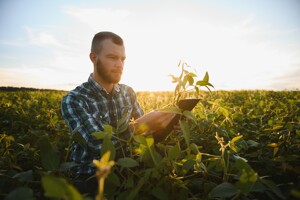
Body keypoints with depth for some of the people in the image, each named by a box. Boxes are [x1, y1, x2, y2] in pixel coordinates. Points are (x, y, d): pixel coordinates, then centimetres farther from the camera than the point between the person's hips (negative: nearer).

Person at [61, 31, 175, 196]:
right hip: (88, 177, -4)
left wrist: (162, 123, -15)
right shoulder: (72, 100, -14)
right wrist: (139, 126, -32)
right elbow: (99, 144, -23)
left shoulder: (128, 92, 0)